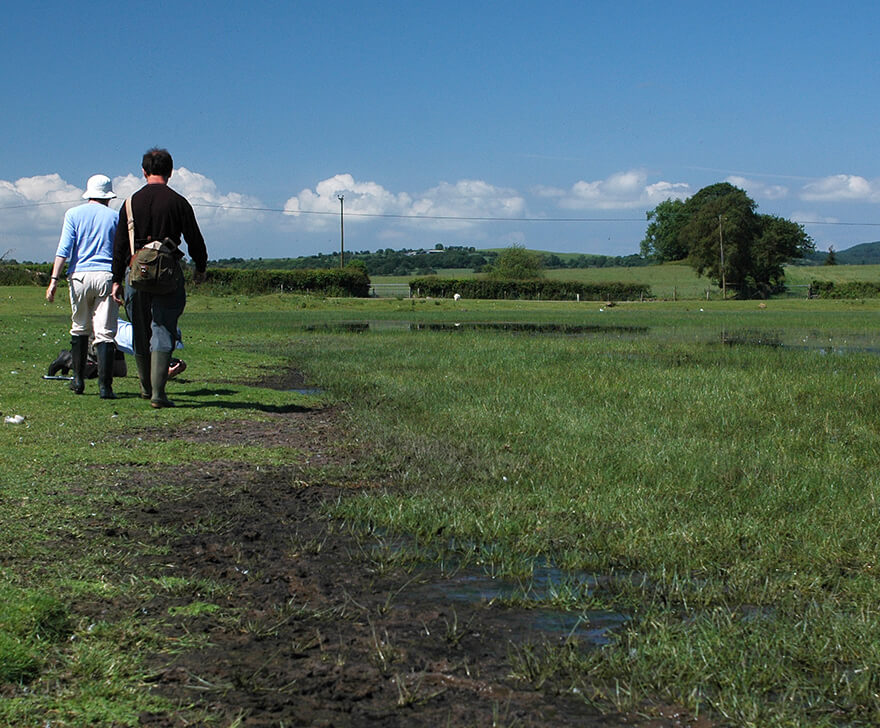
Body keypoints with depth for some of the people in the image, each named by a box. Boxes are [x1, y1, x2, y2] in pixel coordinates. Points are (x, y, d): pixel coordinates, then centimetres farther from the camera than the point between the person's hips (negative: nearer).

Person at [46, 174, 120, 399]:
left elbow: (64, 249, -3)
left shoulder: (74, 214, 7)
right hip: (106, 277, -1)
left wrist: (54, 279, -6)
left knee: (79, 329, 17)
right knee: (105, 333, -4)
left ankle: (79, 379, 20)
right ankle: (105, 386, -11)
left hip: (79, 275, 1)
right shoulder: (115, 216, 8)